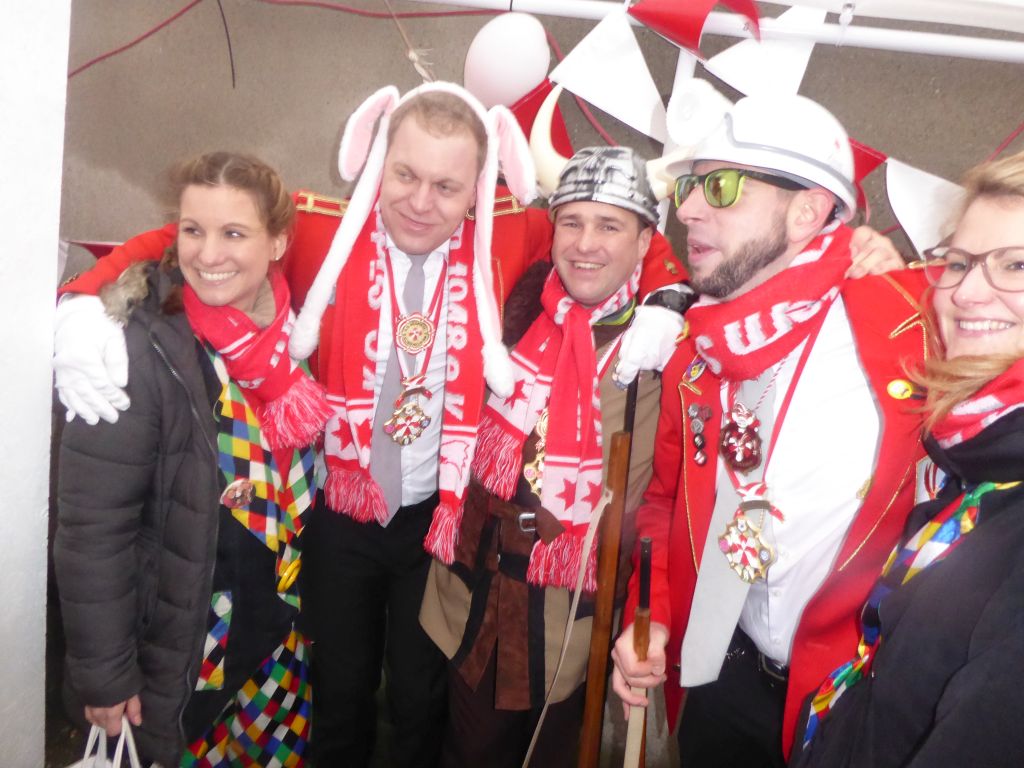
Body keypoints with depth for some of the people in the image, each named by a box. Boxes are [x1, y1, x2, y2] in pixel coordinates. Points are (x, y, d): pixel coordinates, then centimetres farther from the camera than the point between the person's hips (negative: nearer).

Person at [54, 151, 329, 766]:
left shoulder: (299, 326, -7)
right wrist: (104, 674, -14)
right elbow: (93, 526, -19)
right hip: (181, 645, -5)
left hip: (281, 625, 5)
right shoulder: (139, 348, -23)